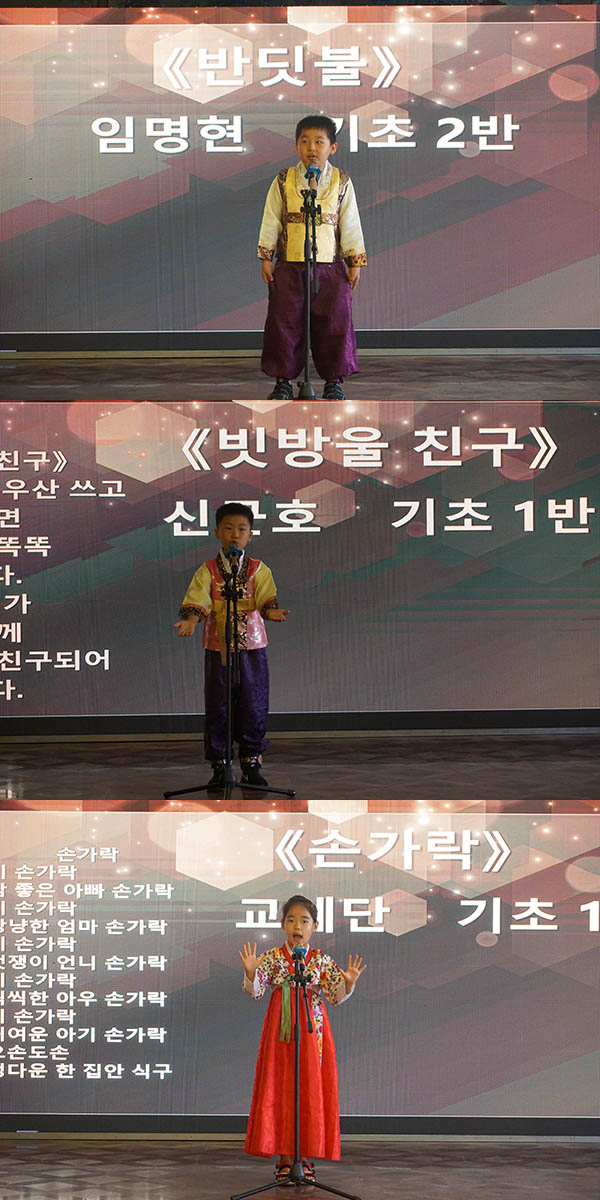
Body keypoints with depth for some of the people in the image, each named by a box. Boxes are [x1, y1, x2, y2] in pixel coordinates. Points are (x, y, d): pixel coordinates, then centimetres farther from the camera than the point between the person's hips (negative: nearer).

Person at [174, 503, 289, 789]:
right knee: (217, 706, 3)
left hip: (252, 647, 1)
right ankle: (218, 765, 11)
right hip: (217, 647, 0)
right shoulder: (208, 571, 2)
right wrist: (190, 621, -30)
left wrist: (272, 612, -32)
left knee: (254, 706, 4)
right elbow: (197, 602, -9)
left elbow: (265, 600, -10)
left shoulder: (258, 569, 3)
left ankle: (251, 763, 15)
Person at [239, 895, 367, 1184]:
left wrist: (347, 983, -19)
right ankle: (284, 1157, 7)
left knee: (312, 1090, 1)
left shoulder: (322, 960, 2)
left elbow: (336, 997, 0)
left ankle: (307, 1157, 10)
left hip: (313, 1031, 1)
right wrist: (250, 973, -23)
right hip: (280, 1031, 0)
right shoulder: (272, 958, 0)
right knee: (280, 1089, 0)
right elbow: (255, 992, -4)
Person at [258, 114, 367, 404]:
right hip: (289, 266, 0)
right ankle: (283, 381, 11)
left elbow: (350, 225, 6)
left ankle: (334, 380, 13)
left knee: (334, 324, 1)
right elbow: (271, 221, 6)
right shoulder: (283, 181, 2)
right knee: (284, 323, 1)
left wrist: (355, 263, 4)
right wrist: (266, 258, 3)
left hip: (330, 266, 0)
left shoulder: (341, 182, 3)